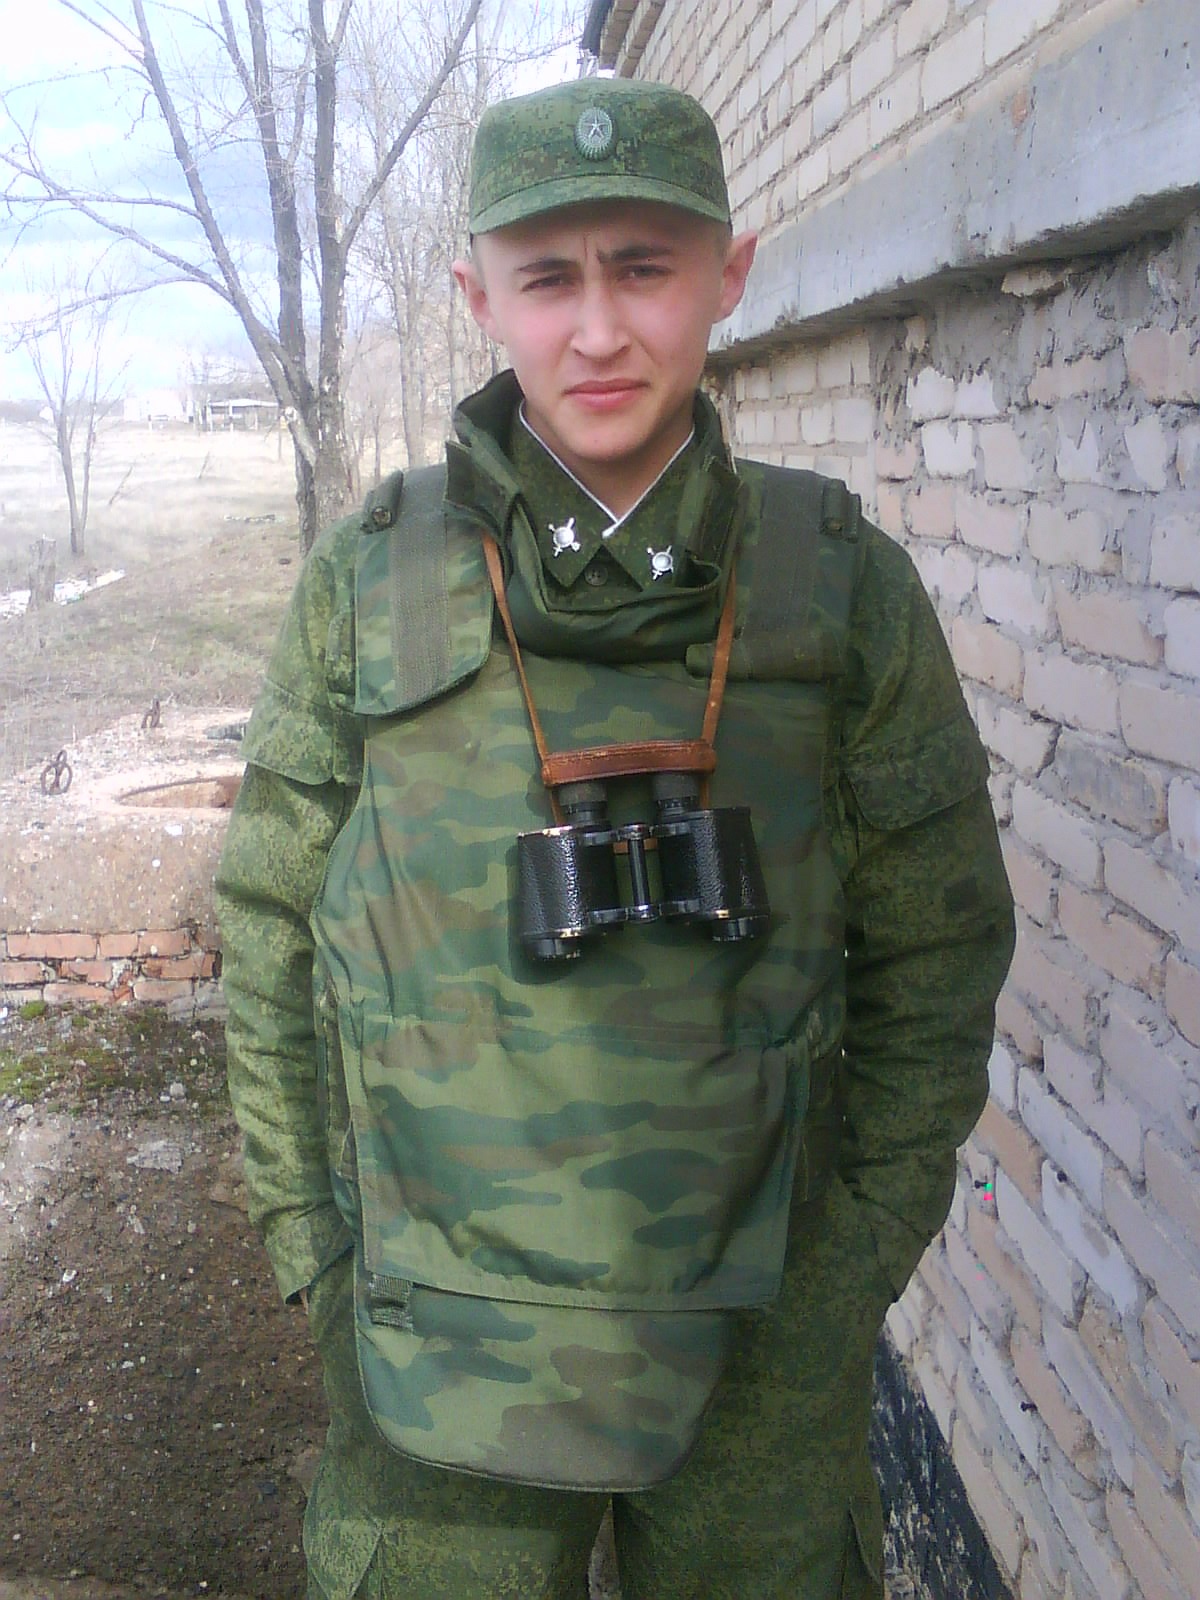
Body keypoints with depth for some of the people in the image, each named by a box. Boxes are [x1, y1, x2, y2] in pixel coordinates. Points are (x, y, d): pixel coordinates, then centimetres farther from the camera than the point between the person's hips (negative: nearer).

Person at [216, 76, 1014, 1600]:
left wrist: (865, 1246, 0)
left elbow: (935, 943, 2)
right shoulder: (368, 579, -6)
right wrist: (310, 1245, 2)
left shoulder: (841, 584, -6)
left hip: (767, 1331, 1)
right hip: (441, 1334, 0)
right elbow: (271, 931, 2)